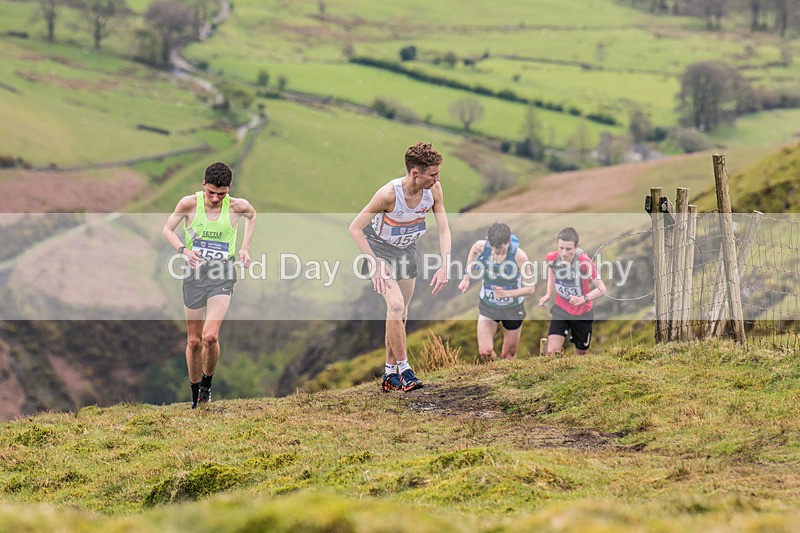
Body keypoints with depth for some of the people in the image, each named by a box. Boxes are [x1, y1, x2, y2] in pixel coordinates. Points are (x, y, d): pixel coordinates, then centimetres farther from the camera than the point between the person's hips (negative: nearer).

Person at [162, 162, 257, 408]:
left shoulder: (237, 206, -5)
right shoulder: (189, 203, -7)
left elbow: (252, 215, 19)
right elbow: (167, 229, 5)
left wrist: (245, 247, 11)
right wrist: (183, 250, -14)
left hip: (222, 274, -1)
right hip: (195, 272, 1)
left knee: (210, 337, -18)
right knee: (194, 341, 6)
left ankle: (207, 382, 9)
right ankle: (196, 398, 21)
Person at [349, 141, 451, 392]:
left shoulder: (434, 189, -20)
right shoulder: (389, 194, -33)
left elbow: (443, 229, -11)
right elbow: (355, 228, -26)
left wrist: (444, 266, -23)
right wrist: (375, 266, -30)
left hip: (407, 250, 6)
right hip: (380, 249, -6)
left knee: (400, 314, 10)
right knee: (396, 305, -23)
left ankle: (390, 374, 22)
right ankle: (403, 368, -15)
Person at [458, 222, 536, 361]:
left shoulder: (519, 256, -27)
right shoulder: (481, 246, -20)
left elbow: (531, 288, -18)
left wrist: (508, 293, -34)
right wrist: (466, 277, 4)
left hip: (513, 308, -2)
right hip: (488, 306, 2)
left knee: (508, 355, 10)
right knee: (485, 352, -10)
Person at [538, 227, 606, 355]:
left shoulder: (585, 262, -25)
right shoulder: (552, 258, -14)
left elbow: (602, 288, -22)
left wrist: (583, 299, -37)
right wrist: (548, 294, 4)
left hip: (582, 314, -2)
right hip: (560, 311, 2)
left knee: (580, 354, 14)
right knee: (552, 352, -16)